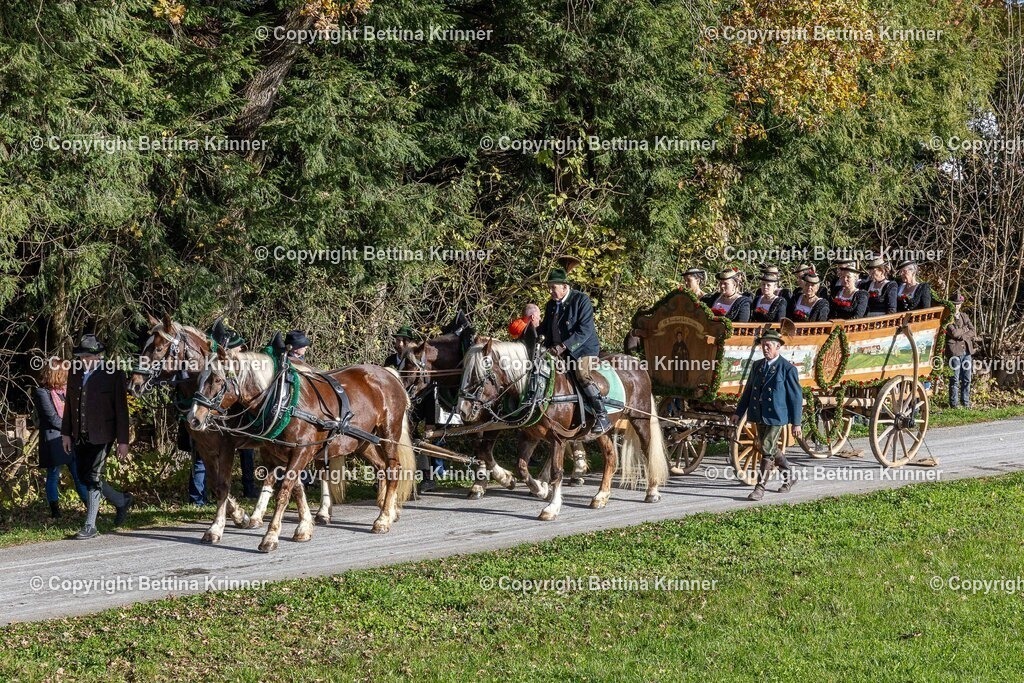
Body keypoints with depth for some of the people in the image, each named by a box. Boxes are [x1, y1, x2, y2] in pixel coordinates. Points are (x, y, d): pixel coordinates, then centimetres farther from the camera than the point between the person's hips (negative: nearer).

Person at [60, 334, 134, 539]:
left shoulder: (114, 375, -8)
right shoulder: (75, 374, 8)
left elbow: (121, 410, -7)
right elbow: (69, 405, 15)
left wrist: (122, 441, -9)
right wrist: (66, 433, 11)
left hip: (101, 436, -6)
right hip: (80, 436, 6)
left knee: (93, 478, -7)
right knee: (84, 477, 10)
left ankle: (90, 526, 0)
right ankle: (122, 501, 30)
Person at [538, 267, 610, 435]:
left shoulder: (581, 300, -11)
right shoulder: (551, 304, 11)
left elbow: (585, 330, -19)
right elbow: (545, 328, 21)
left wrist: (564, 346, -27)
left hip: (583, 348, -8)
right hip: (559, 351, 8)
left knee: (582, 374, -28)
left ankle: (603, 418, -31)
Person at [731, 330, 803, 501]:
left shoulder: (788, 369, -9)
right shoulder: (757, 365, 9)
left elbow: (796, 397, -7)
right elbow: (748, 390, 17)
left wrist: (796, 423, -8)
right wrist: (738, 412, 12)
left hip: (776, 417, -7)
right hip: (759, 416, 7)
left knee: (766, 450, -12)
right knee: (770, 449, 17)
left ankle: (760, 487, -7)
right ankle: (788, 476, 37)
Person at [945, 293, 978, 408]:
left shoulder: (964, 316, 17)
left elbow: (974, 333, 9)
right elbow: (954, 332, -14)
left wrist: (962, 335, -8)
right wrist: (966, 331, -2)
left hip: (967, 350, 6)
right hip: (954, 350, -6)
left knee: (967, 379, 7)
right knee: (955, 379, -5)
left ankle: (966, 402, 14)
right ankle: (954, 403, 0)